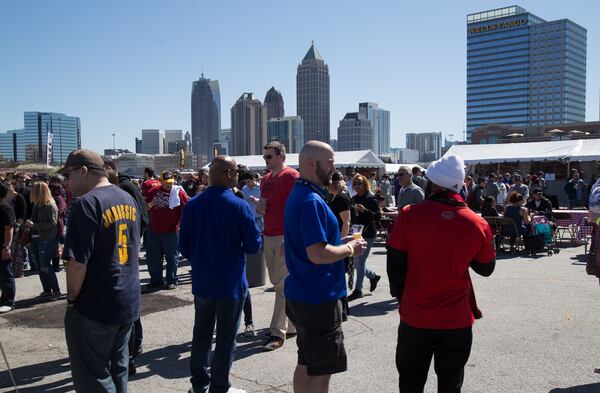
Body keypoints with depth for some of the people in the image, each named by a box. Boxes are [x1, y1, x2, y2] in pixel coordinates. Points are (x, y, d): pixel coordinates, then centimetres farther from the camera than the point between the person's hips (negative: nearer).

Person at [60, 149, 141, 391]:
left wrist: (72, 298, -6)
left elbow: (77, 262, -21)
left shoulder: (88, 203, -18)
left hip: (95, 308, -8)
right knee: (118, 370, 18)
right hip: (129, 304, 8)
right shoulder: (128, 200, 8)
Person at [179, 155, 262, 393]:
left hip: (201, 282, 5)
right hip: (231, 283, -4)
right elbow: (253, 246, -13)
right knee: (226, 338, 8)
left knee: (201, 334, 18)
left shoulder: (193, 205, -4)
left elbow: (184, 246, 2)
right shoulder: (239, 206, -16)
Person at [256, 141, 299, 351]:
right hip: (269, 236, 8)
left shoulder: (291, 176, -9)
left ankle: (277, 332, 0)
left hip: (285, 237, -8)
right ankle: (290, 324, 26)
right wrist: (259, 207, 1)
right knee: (276, 282, 13)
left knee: (281, 284, -5)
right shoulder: (265, 179, 16)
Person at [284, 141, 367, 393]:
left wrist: (342, 243, 10)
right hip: (318, 299, -10)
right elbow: (318, 254, -27)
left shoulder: (298, 195, 11)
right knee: (321, 371, 2)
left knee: (306, 363, 20)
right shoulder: (311, 201, -21)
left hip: (301, 295, 10)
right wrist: (350, 249, -11)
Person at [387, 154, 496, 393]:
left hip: (415, 319, -1)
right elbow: (486, 268, 5)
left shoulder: (409, 215, -13)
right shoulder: (477, 224, -9)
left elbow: (395, 264, -6)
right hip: (457, 321, 1)